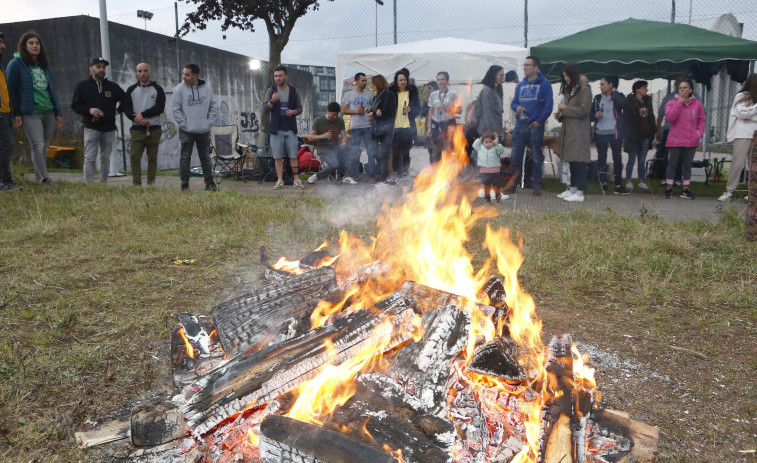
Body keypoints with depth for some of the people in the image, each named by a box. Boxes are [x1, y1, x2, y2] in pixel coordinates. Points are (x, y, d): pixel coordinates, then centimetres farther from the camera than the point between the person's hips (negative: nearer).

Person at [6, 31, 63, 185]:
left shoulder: (44, 65, 17)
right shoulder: (16, 64, 0)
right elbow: (11, 90, -3)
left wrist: (58, 112, 16)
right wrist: (16, 114, -10)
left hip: (48, 112, 6)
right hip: (30, 113, -6)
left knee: (44, 147, 8)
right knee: (37, 146, -14)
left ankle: (39, 176, 16)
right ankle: (44, 177, -21)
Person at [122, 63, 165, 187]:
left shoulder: (157, 89, 7)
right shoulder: (131, 90, 12)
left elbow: (160, 108, -6)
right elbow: (126, 109, 5)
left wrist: (142, 114, -12)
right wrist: (137, 119, -14)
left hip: (154, 129, -1)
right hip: (137, 129, 1)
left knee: (152, 158, 4)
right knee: (135, 157, -9)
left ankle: (151, 184, 11)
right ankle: (136, 184, -8)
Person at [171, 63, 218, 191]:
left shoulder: (206, 88, 2)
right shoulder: (180, 89, -5)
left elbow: (214, 106, 10)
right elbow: (175, 109, -4)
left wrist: (209, 121, 1)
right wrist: (183, 123, -9)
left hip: (204, 131, 2)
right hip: (186, 131, -2)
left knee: (206, 157, 10)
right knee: (185, 158, 2)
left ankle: (209, 183, 18)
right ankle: (185, 185, 9)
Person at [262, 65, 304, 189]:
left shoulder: (293, 92, 8)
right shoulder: (271, 91, 6)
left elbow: (300, 108, 12)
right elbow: (264, 110, 0)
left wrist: (293, 112, -10)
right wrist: (272, 101, -19)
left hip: (291, 129, 0)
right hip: (276, 129, 0)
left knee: (293, 156, 0)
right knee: (278, 157, 0)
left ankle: (296, 179, 4)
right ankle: (280, 180, 6)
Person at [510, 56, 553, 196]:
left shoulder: (544, 84, -2)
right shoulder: (521, 85, 15)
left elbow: (548, 105, -7)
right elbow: (514, 102, 20)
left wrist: (539, 121, -14)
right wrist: (517, 107, -3)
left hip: (536, 126, -5)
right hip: (519, 126, 5)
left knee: (536, 157, 3)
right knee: (516, 155, 6)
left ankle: (536, 185, 11)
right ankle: (514, 183, 16)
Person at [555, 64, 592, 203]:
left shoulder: (584, 89, -7)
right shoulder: (568, 89, 19)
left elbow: (584, 110, -14)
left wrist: (565, 108, -11)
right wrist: (560, 115, 7)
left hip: (579, 131, -9)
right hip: (568, 130, 9)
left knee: (579, 161, -9)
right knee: (572, 160, 12)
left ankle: (580, 193, -8)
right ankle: (573, 189, 18)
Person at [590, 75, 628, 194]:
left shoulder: (618, 97, 3)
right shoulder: (597, 98, 11)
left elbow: (623, 104, -19)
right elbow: (590, 115, 13)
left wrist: (614, 92, -8)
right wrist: (595, 115, -9)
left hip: (615, 133, -3)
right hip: (600, 133, 3)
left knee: (617, 158, 1)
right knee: (601, 158, 4)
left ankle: (618, 185, 5)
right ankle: (603, 182, 10)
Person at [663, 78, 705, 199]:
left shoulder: (697, 104, 7)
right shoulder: (672, 103, 1)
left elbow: (701, 120, 12)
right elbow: (669, 117, -16)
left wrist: (699, 133, -2)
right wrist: (680, 102, -15)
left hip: (691, 141, 2)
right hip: (675, 140, -2)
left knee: (687, 165, 9)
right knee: (672, 164, 1)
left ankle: (685, 189, 17)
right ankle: (669, 188, 10)